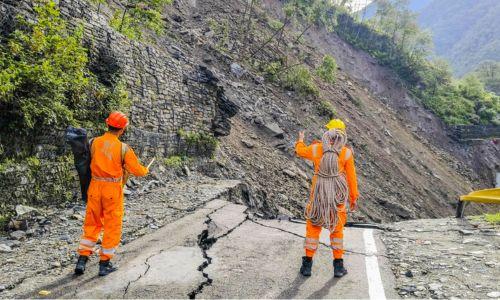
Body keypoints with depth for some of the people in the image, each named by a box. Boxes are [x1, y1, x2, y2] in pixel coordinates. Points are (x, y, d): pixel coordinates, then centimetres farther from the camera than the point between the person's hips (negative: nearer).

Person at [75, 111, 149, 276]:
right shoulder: (123, 148, -13)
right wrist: (145, 170, 16)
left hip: (95, 187, 4)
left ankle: (82, 260, 18)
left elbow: (92, 162, 10)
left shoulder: (94, 143, -4)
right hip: (113, 190, -3)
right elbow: (137, 170, -6)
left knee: (91, 224, 17)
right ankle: (104, 264, 17)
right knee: (112, 227, 10)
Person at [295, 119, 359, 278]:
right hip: (338, 197, 0)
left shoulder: (316, 149, -6)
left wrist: (300, 139, 38)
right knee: (337, 229, 16)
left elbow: (300, 151, 16)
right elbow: (351, 177, -4)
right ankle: (338, 266, 22)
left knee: (313, 227, 14)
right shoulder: (346, 153, -8)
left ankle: (307, 264, 19)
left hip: (318, 195, 0)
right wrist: (354, 198, 8)